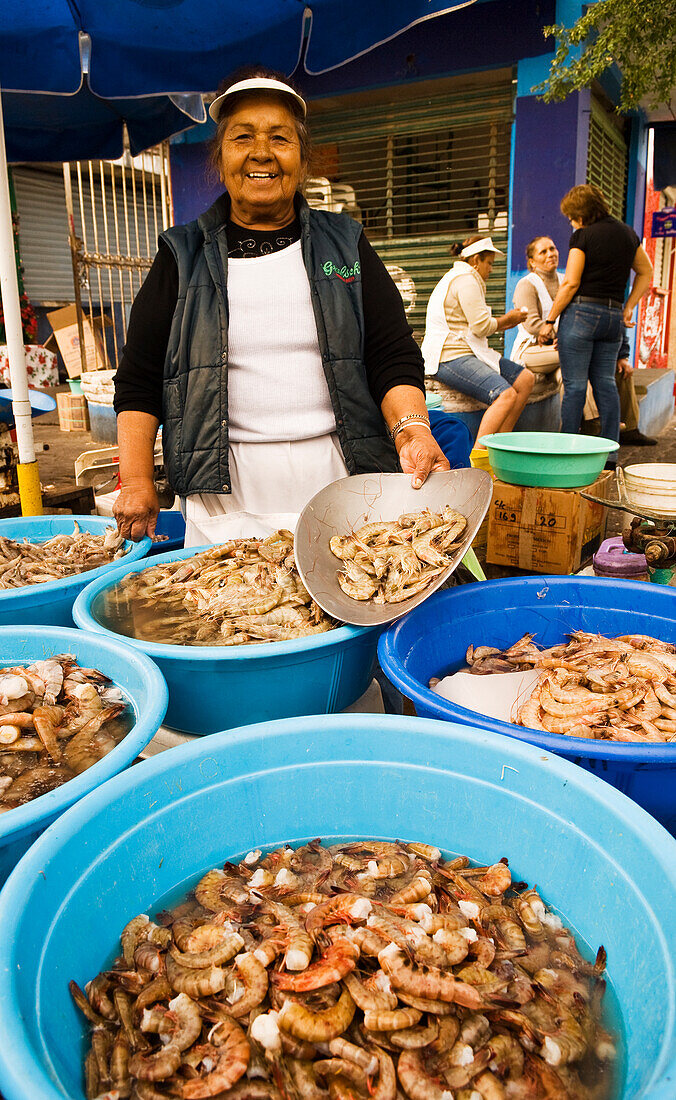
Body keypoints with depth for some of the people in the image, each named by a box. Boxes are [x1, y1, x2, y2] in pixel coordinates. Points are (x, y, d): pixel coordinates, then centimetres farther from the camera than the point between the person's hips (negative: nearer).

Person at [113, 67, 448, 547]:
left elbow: (395, 358, 5)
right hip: (226, 499, 0)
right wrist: (138, 482, -3)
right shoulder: (183, 258, 9)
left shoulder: (345, 245, 11)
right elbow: (138, 381, 8)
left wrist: (412, 430, -15)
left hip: (345, 489, 1)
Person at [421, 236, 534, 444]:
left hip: (467, 353, 11)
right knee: (506, 394, -28)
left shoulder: (460, 277, 26)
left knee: (525, 379, 4)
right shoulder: (466, 279, -9)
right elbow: (481, 326, -15)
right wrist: (506, 319, 4)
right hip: (451, 357, -11)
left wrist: (505, 324, 19)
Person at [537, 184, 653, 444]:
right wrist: (628, 307, 18)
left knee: (574, 384, -4)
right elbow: (646, 273, 21)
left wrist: (550, 320, -5)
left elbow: (570, 283, -10)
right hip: (613, 316, 6)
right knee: (605, 383, 8)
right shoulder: (627, 233, 14)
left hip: (582, 312, -6)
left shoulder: (583, 235, -5)